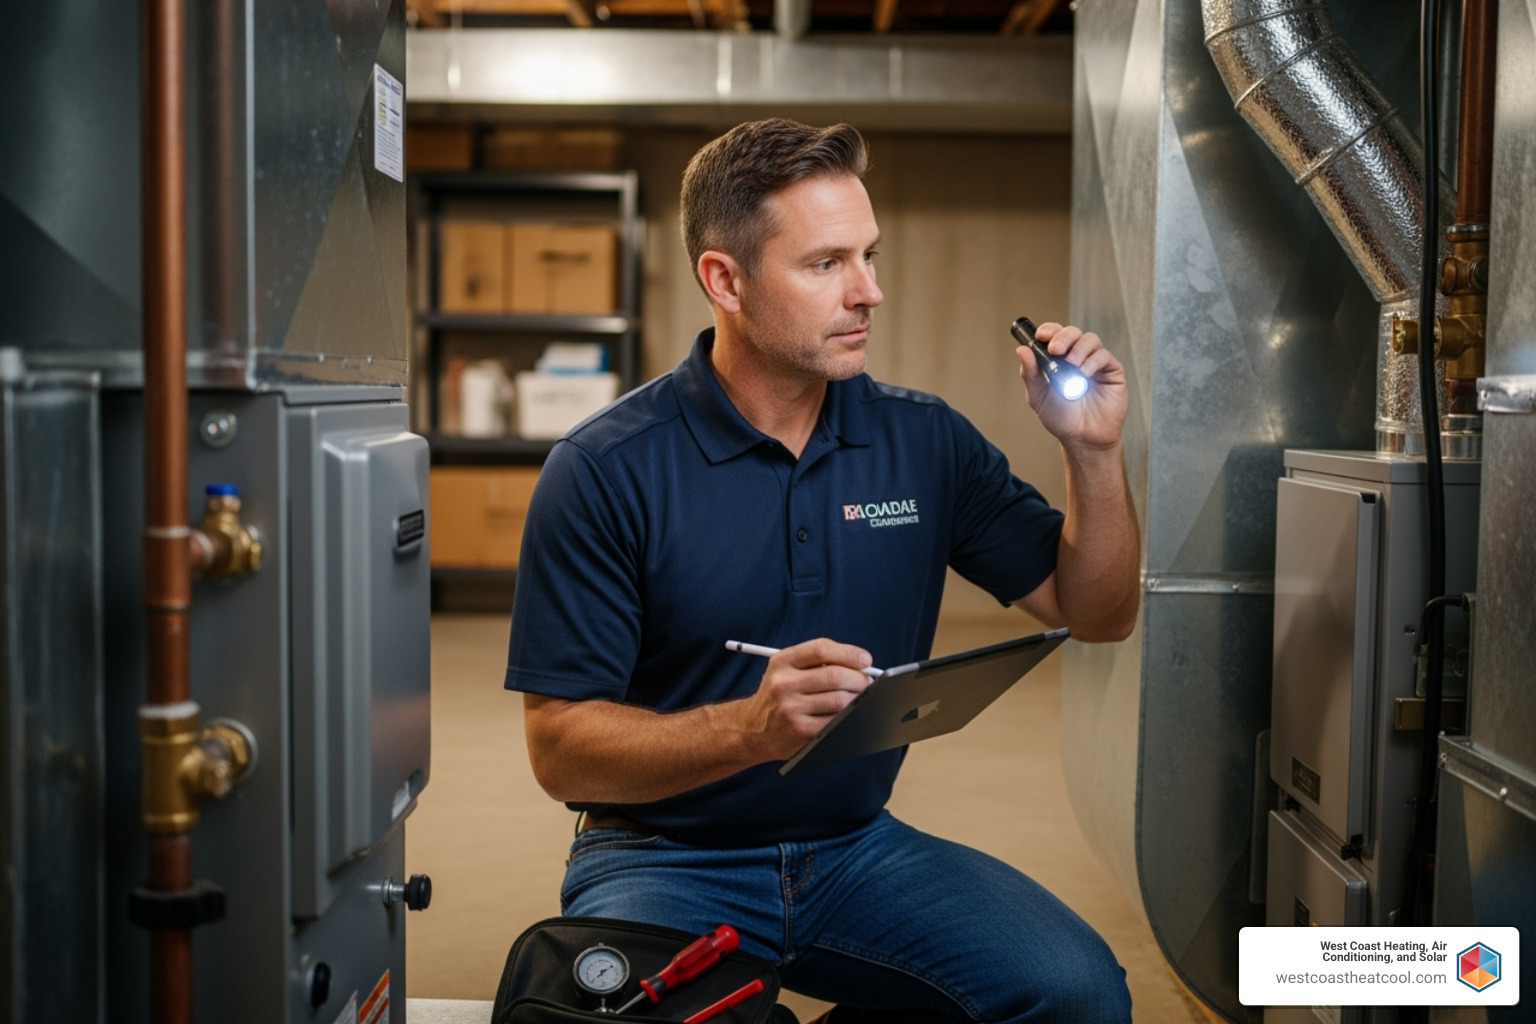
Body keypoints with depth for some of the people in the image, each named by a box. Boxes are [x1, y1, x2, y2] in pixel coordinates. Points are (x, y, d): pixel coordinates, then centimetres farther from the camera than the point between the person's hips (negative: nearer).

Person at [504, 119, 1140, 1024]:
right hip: (665, 860, -4)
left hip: (859, 848, 4)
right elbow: (559, 747, -13)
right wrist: (750, 727, -29)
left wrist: (1095, 452, -10)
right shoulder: (606, 471, -11)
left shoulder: (923, 441, 2)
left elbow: (1098, 614, 6)